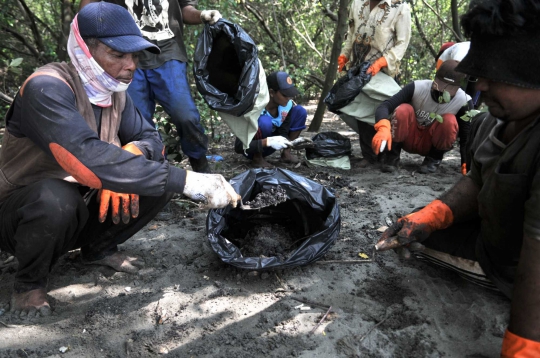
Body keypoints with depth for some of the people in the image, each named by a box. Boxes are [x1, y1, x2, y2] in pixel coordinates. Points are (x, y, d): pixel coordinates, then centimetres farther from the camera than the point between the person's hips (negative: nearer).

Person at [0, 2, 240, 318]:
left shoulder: (114, 91, -4)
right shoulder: (47, 89, -27)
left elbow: (150, 137, -1)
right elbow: (89, 157, -42)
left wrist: (132, 153, -27)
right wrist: (186, 181, -46)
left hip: (83, 206, 6)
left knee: (160, 178, -11)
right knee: (56, 198, -39)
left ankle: (98, 248, 10)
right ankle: (30, 282, -7)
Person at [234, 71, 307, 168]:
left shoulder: (288, 105, -15)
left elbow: (283, 133, -6)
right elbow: (239, 146, -31)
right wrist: (267, 142, -42)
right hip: (251, 150, -6)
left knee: (300, 111, -9)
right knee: (265, 122, -38)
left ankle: (286, 153, -3)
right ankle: (257, 159, -17)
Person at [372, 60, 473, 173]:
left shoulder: (464, 102, -20)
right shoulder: (417, 88, -24)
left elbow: (465, 136, -13)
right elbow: (384, 106, -33)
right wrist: (383, 128, -52)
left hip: (432, 144, 1)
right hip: (409, 140, -1)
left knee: (449, 120, -29)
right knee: (403, 110, -30)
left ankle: (434, 159, -6)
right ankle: (393, 156, -14)